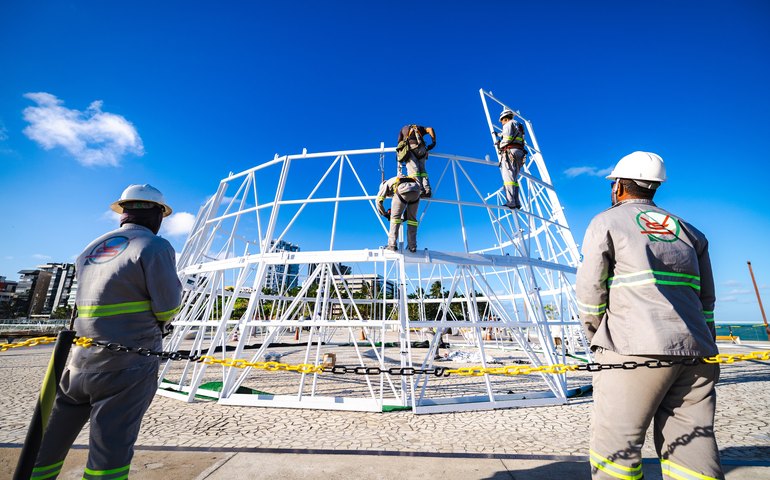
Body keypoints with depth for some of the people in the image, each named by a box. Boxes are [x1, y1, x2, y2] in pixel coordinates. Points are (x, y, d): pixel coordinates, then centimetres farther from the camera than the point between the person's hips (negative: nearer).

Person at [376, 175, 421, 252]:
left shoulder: (386, 184, 31)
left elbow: (379, 200, 20)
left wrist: (385, 214, 28)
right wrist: (405, 215, 39)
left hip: (403, 191, -5)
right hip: (416, 191, 5)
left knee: (395, 217, 7)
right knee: (412, 219, 15)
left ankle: (392, 245, 3)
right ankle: (412, 246, 15)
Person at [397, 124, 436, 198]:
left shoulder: (403, 129, 34)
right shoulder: (419, 127, 34)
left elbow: (399, 143, 22)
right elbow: (430, 129, 16)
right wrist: (434, 142, 17)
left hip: (409, 148, -2)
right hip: (420, 149, 2)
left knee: (412, 170, -13)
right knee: (422, 169, 4)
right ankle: (427, 190, -16)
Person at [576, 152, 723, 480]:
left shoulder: (606, 222, 3)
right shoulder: (688, 231, 21)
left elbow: (589, 291, -3)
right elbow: (706, 299, 19)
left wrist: (596, 336, 11)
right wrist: (704, 348, 24)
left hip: (636, 350, -6)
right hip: (696, 353, 7)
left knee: (614, 446, 1)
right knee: (692, 449, 10)